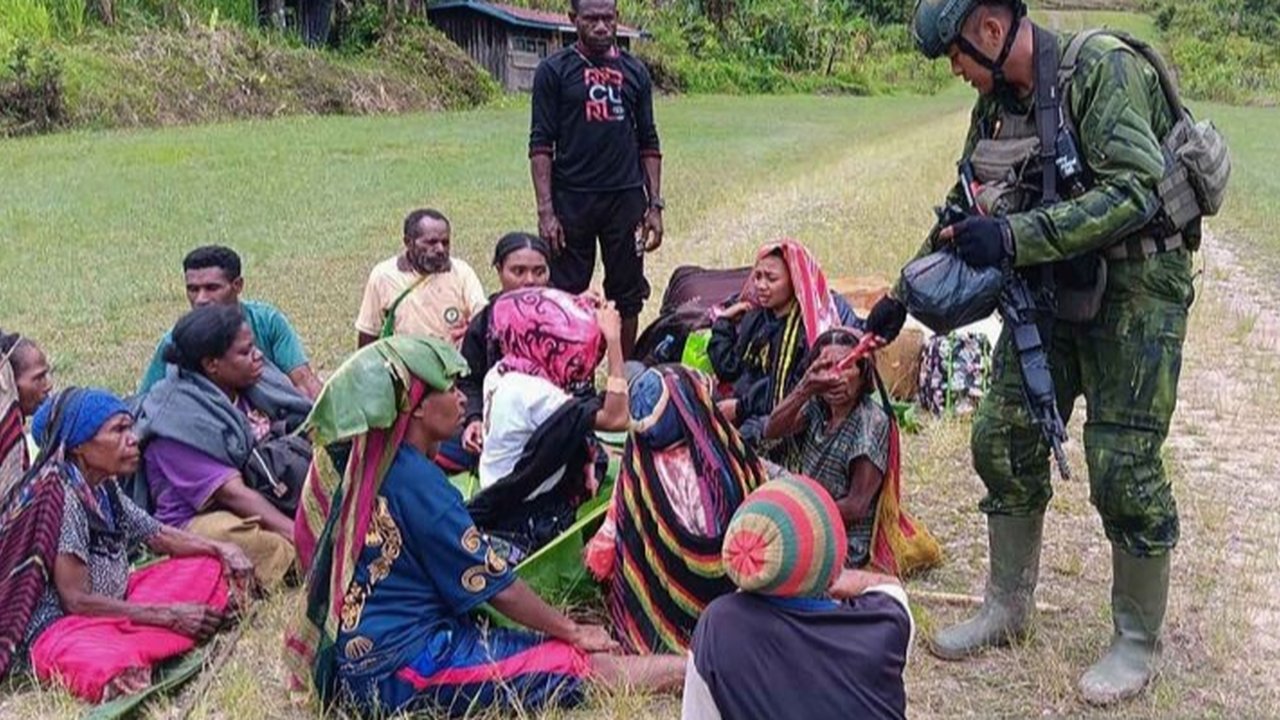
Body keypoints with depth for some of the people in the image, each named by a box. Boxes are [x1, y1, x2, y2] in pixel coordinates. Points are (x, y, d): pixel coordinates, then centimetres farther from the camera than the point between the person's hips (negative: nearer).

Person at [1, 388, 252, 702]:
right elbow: (76, 600, -21)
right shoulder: (60, 494, -20)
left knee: (209, 565, 9)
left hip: (111, 611, 10)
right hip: (60, 629, -9)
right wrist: (170, 615, -17)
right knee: (119, 669, -41)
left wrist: (221, 549, 1)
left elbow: (160, 536, 18)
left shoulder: (103, 490, 5)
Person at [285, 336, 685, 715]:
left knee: (563, 649, 9)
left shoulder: (370, 467, 6)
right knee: (591, 668, -7)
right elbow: (496, 586, -13)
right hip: (399, 666, -9)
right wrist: (573, 631, 1)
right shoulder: (417, 482, -20)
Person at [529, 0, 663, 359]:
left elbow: (648, 143, 12)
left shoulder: (635, 71, 9)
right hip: (571, 199, -3)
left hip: (626, 198, 3)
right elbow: (541, 144, -3)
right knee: (565, 294, 1)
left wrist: (655, 205, 4)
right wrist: (545, 210, -11)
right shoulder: (554, 70, 0)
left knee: (627, 294, 8)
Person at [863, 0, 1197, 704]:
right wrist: (903, 292, 11)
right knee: (1003, 439, 7)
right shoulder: (997, 103, 5)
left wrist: (1014, 236, -32)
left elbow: (1135, 191, -29)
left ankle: (1138, 641, 14)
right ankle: (1008, 606, 25)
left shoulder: (1103, 69, -19)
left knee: (1123, 466, -5)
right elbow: (966, 214, 15)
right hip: (1048, 284, 8)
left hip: (1133, 290, -7)